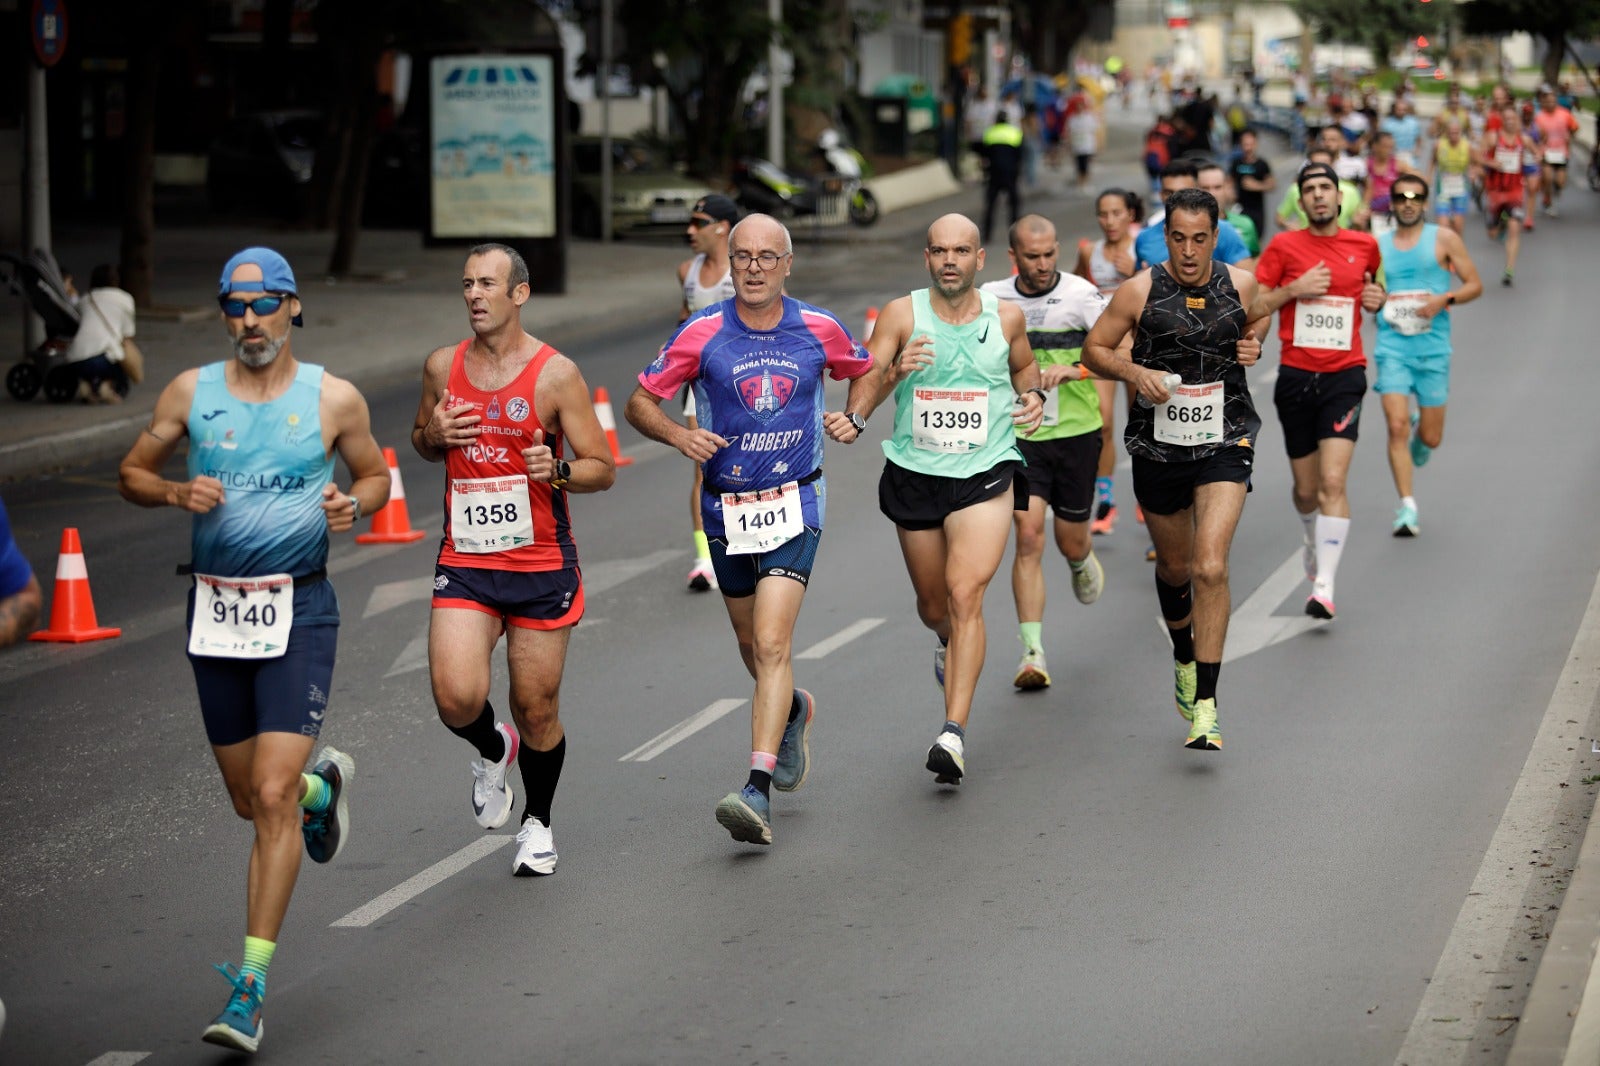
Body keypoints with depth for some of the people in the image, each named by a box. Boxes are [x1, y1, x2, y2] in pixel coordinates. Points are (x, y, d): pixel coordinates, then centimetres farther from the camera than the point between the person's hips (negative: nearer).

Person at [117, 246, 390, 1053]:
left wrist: (354, 504, -8)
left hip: (298, 609, -3)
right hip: (215, 608, 3)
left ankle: (250, 985, -9)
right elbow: (132, 473, 12)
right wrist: (178, 493, -9)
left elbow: (374, 476, 14)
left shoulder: (333, 400, -1)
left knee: (272, 796, -13)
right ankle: (325, 785, 51)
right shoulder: (191, 392, 3)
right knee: (249, 799, 13)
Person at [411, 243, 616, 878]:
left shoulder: (555, 373, -7)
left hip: (542, 566, -2)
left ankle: (538, 822, 30)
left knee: (537, 710, 6)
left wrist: (557, 471, -24)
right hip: (464, 563, 2)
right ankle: (492, 752, 21)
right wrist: (432, 436, -3)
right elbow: (422, 444, 21)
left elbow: (603, 469, -3)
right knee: (457, 700, -15)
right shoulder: (442, 367, 4)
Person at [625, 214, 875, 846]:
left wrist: (854, 419, -1)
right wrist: (679, 436, -19)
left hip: (794, 503, -2)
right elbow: (640, 400, 0)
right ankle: (793, 710, 52)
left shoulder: (819, 330, -3)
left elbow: (864, 370, 18)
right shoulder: (702, 334, -7)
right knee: (752, 644, 18)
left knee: (772, 643, -17)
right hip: (726, 506, 2)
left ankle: (758, 792, -23)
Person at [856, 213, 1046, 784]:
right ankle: (951, 644, 56)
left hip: (986, 474, -1)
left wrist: (1033, 395, 0)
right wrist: (895, 372, -31)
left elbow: (1023, 365, 22)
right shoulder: (902, 315, -6)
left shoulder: (1006, 316, 0)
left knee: (965, 596, -18)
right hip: (915, 474, 1)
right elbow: (861, 396, -11)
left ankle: (954, 732, -22)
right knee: (933, 604, 17)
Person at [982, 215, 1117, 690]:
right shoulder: (990, 298, 0)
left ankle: (1082, 561, 51)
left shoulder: (1082, 295, -8)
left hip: (1076, 433, 0)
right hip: (1020, 435, 1)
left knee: (1071, 542, 10)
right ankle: (1032, 652, -15)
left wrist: (1074, 369, -33)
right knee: (1029, 534, -14)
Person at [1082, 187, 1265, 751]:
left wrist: (1252, 347, -3)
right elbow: (1094, 349, 1)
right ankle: (1184, 661, 48)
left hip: (1225, 442, -1)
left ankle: (1205, 706, -14)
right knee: (1173, 568, 17)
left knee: (1210, 567, -18)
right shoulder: (1140, 291, -9)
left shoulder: (1241, 284, -2)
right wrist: (1134, 371, -17)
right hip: (1158, 446, 1)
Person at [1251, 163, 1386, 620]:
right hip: (1296, 376, 1)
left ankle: (1324, 586, -19)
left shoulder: (1364, 245, 6)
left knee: (1333, 482, -17)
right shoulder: (1283, 246, 0)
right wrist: (1294, 289, -13)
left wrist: (1376, 298, 5)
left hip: (1344, 375, -1)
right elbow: (1249, 308, -1)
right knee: (1306, 489, 11)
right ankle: (1314, 544, 44)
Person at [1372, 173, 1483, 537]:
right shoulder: (1377, 245, 10)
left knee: (1430, 438, 5)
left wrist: (1445, 299, -14)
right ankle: (1407, 507, -11)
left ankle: (1418, 434, 43)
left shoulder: (1443, 238, 4)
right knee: (1397, 427, -15)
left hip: (1433, 346, -1)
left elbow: (1475, 285, 4)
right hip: (1392, 345, 1)